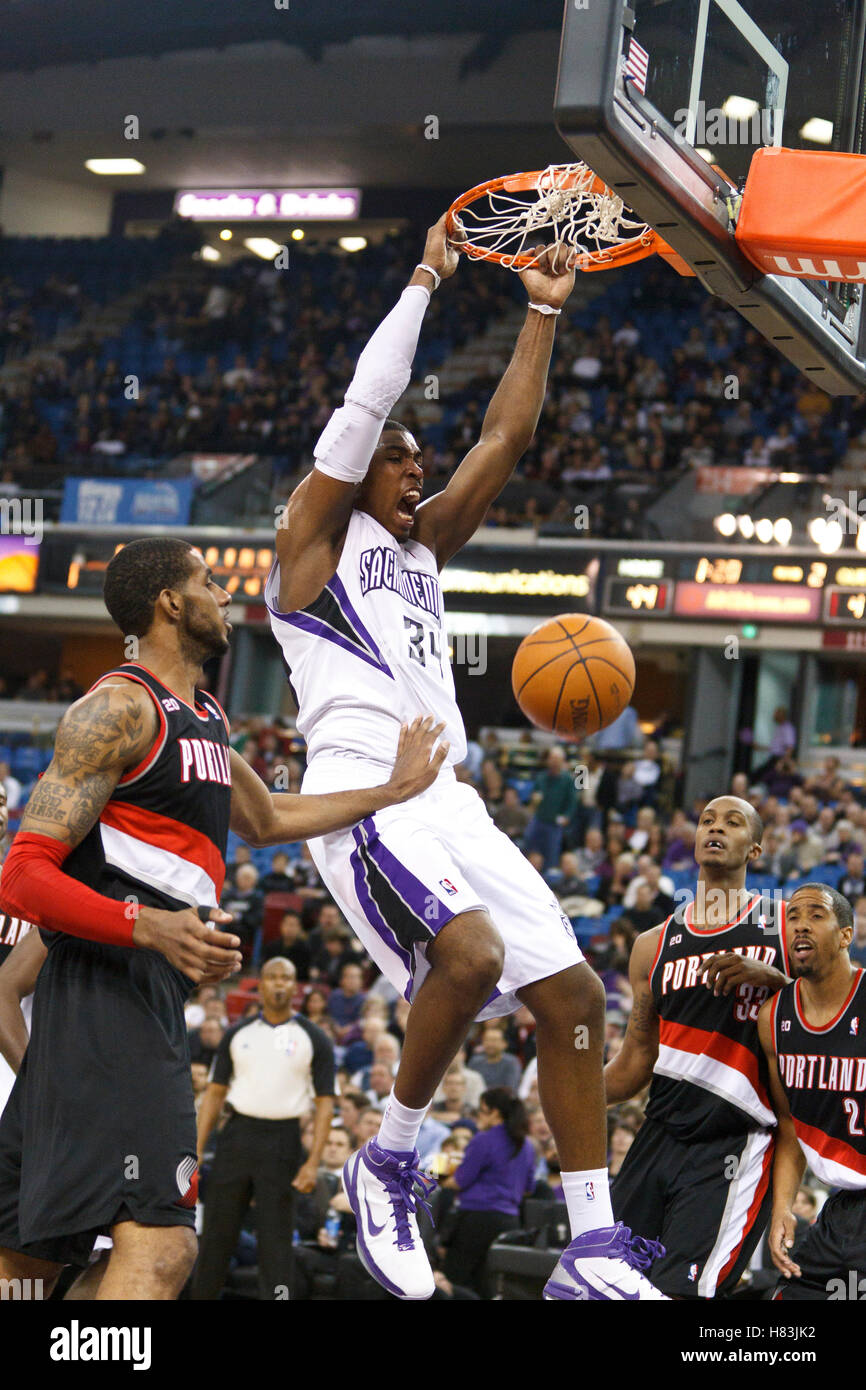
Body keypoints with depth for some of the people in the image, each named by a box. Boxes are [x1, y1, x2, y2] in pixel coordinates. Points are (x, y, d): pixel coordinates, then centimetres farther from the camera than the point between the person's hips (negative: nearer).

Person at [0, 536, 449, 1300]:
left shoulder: (205, 716, 21)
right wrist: (151, 927, -29)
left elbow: (267, 819, 40)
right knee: (160, 1245, -21)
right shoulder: (118, 708, -9)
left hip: (152, 1000, 10)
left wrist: (394, 790, 38)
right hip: (110, 996, -10)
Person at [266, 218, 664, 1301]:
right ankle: (389, 1163, -12)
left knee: (572, 994, -2)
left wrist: (542, 314, 19)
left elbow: (503, 440, 23)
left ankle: (592, 1250, 2)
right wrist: (425, 280, 0)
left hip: (449, 799, 8)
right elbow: (363, 407, -3)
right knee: (470, 950, -33)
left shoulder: (422, 548, 26)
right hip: (360, 792, -8)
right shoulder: (314, 541, 7)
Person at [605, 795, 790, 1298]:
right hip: (660, 1138, 5)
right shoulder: (655, 945, 13)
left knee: (679, 1293, -17)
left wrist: (772, 978, -15)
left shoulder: (787, 926, 4)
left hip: (734, 1145, -5)